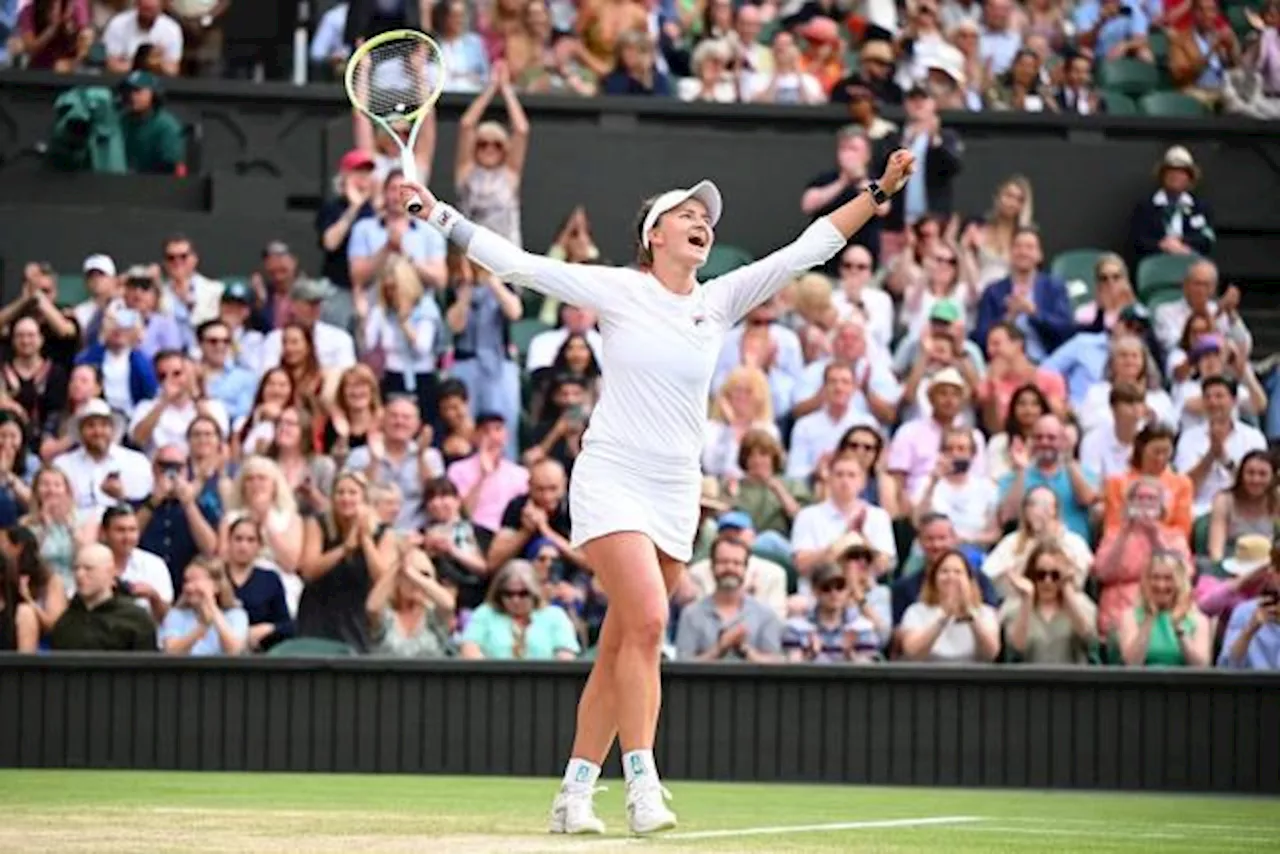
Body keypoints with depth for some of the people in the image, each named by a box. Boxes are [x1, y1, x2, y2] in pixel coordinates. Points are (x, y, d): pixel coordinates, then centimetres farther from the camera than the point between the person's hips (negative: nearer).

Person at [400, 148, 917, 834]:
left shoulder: (721, 302, 7)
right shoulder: (618, 290, -2)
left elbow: (807, 250, 6)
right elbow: (517, 264, -3)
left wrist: (878, 193, -1)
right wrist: (441, 216, -10)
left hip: (676, 495, 5)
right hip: (611, 481, -5)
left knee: (621, 648, 6)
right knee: (646, 621, -21)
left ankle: (575, 792, 13)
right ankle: (641, 785, -21)